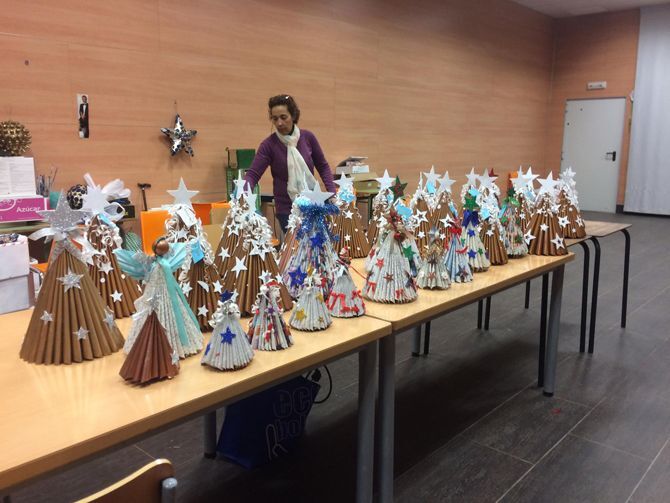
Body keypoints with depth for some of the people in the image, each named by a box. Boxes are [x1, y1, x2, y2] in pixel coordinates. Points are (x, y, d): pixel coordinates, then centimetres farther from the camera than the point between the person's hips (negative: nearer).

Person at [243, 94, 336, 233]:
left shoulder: (308, 137, -1)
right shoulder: (269, 144, -8)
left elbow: (322, 166, 8)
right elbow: (253, 174, -13)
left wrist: (332, 192, -3)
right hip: (286, 209, -2)